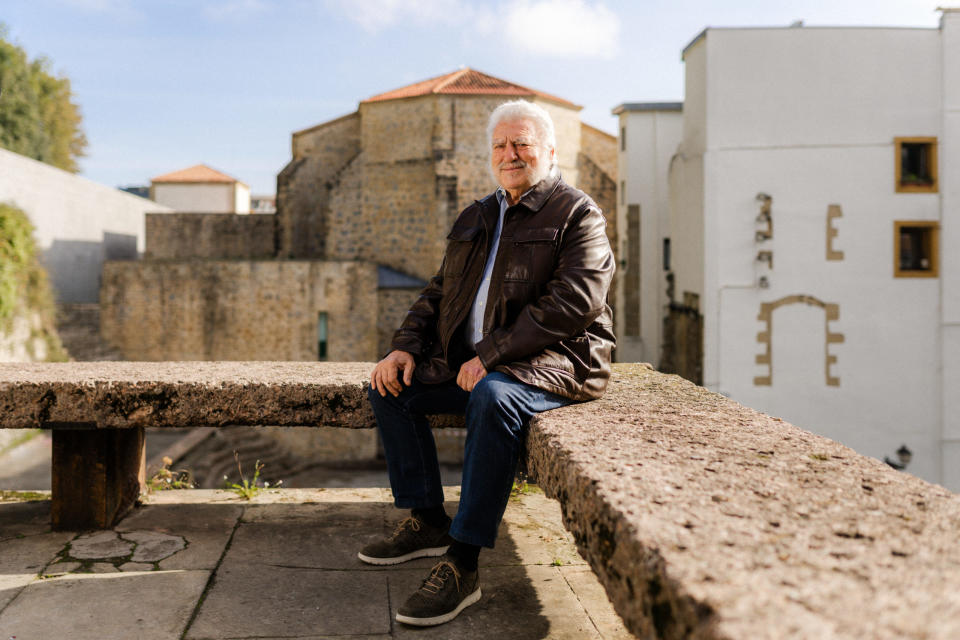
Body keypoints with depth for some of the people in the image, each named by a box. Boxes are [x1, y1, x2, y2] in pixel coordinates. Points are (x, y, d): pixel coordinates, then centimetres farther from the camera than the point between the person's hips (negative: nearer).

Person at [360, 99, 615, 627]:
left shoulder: (578, 214, -3)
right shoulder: (476, 218, 19)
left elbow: (574, 301, -18)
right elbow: (439, 292, 21)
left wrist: (490, 355, -23)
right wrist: (406, 347, 1)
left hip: (553, 360, -8)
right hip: (472, 361, 8)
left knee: (494, 397, -37)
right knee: (390, 385, 2)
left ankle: (462, 564, -30)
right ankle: (427, 521, 10)